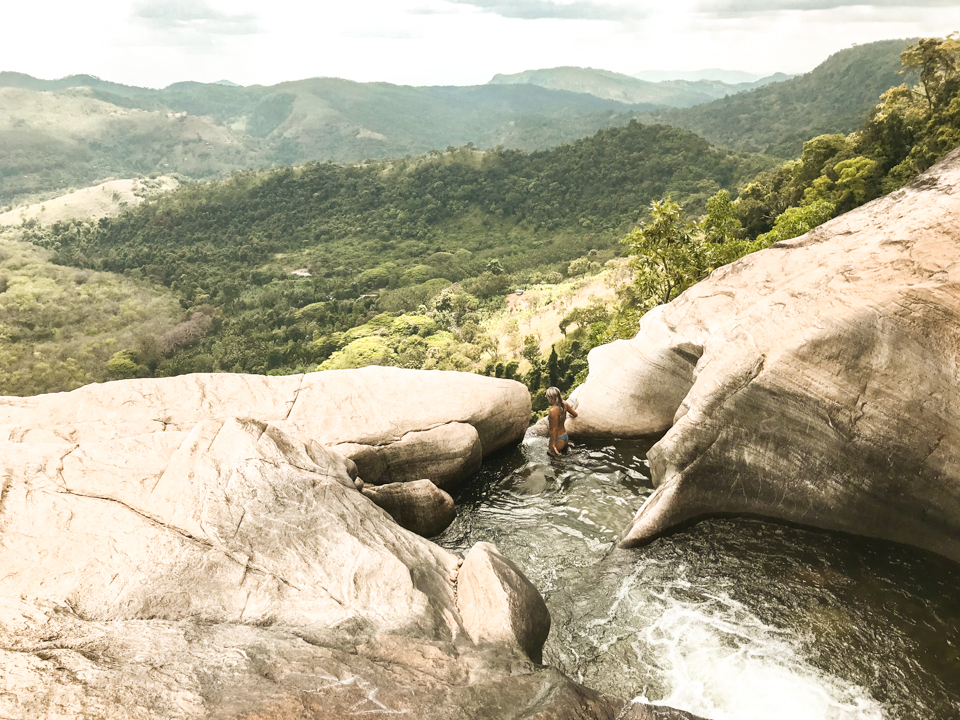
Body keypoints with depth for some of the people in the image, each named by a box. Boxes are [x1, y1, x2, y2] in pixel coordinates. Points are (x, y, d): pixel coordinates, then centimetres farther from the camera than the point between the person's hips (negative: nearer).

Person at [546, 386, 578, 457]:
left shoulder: (553, 411, -30)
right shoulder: (564, 404, -8)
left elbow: (555, 429, -23)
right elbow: (575, 414, 7)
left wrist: (553, 445, -15)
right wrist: (571, 416, 31)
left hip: (558, 439, -8)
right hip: (565, 436, 8)